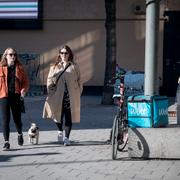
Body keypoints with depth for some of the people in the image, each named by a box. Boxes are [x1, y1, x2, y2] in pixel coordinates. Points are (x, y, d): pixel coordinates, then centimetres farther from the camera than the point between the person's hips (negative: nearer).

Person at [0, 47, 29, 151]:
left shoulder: (19, 68, 6)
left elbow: (26, 81, 8)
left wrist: (24, 90, -10)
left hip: (16, 96, 1)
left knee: (17, 119, 8)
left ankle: (20, 134, 39)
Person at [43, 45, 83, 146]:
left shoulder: (74, 66, 7)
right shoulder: (54, 67, 10)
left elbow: (79, 81, 8)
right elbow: (50, 80, 9)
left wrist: (78, 94, 1)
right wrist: (50, 93, 0)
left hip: (71, 96, -1)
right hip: (57, 95, 1)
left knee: (69, 117, -2)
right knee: (58, 115, 2)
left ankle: (66, 138, 4)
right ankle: (60, 130, 32)